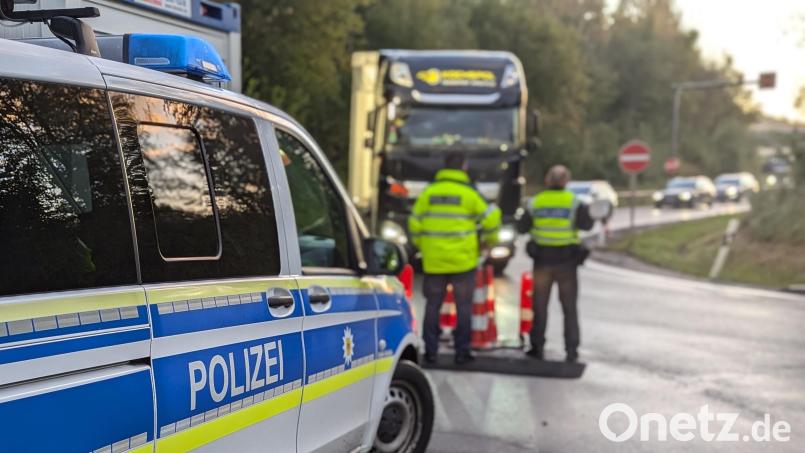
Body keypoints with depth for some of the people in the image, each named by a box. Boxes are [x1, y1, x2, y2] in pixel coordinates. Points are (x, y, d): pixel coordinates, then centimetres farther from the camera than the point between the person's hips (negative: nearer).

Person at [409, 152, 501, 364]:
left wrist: (421, 246, 20)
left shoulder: (428, 192, 4)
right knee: (463, 305, 7)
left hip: (434, 261, 2)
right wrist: (489, 241, 14)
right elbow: (490, 218, -4)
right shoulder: (469, 193, -5)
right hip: (462, 260, -2)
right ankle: (462, 351, 8)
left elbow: (414, 223, 5)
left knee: (432, 304, 11)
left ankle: (430, 349, 11)